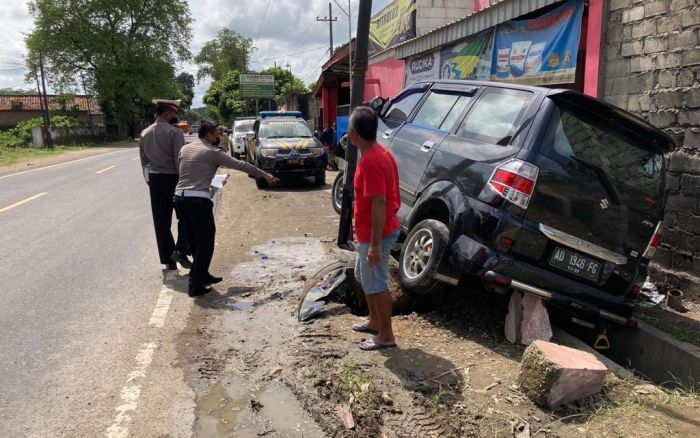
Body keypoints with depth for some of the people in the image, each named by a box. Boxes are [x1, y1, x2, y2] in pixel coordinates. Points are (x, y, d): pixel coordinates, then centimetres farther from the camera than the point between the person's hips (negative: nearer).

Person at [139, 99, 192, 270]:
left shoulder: (145, 133, 7)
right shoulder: (174, 132, -13)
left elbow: (143, 160, 11)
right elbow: (179, 159, -16)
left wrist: (148, 179, 19)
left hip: (154, 179, 6)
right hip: (172, 177, -6)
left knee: (161, 221, 9)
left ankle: (168, 260, 14)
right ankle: (180, 250, -3)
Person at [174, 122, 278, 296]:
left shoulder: (185, 149, 14)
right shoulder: (213, 152, -3)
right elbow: (240, 165, 0)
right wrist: (264, 175, 9)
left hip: (179, 197, 7)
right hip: (198, 199, -7)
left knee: (196, 239, 19)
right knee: (206, 241, 2)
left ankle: (202, 275, 29)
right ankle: (196, 284, 1)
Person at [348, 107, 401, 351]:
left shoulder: (371, 161, -23)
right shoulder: (379, 152, 8)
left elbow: (379, 203, -27)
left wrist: (375, 244, -25)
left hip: (375, 234, -10)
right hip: (370, 232, 10)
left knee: (376, 284, 2)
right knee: (364, 277, 23)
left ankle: (386, 336, 17)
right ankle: (375, 322, 38)